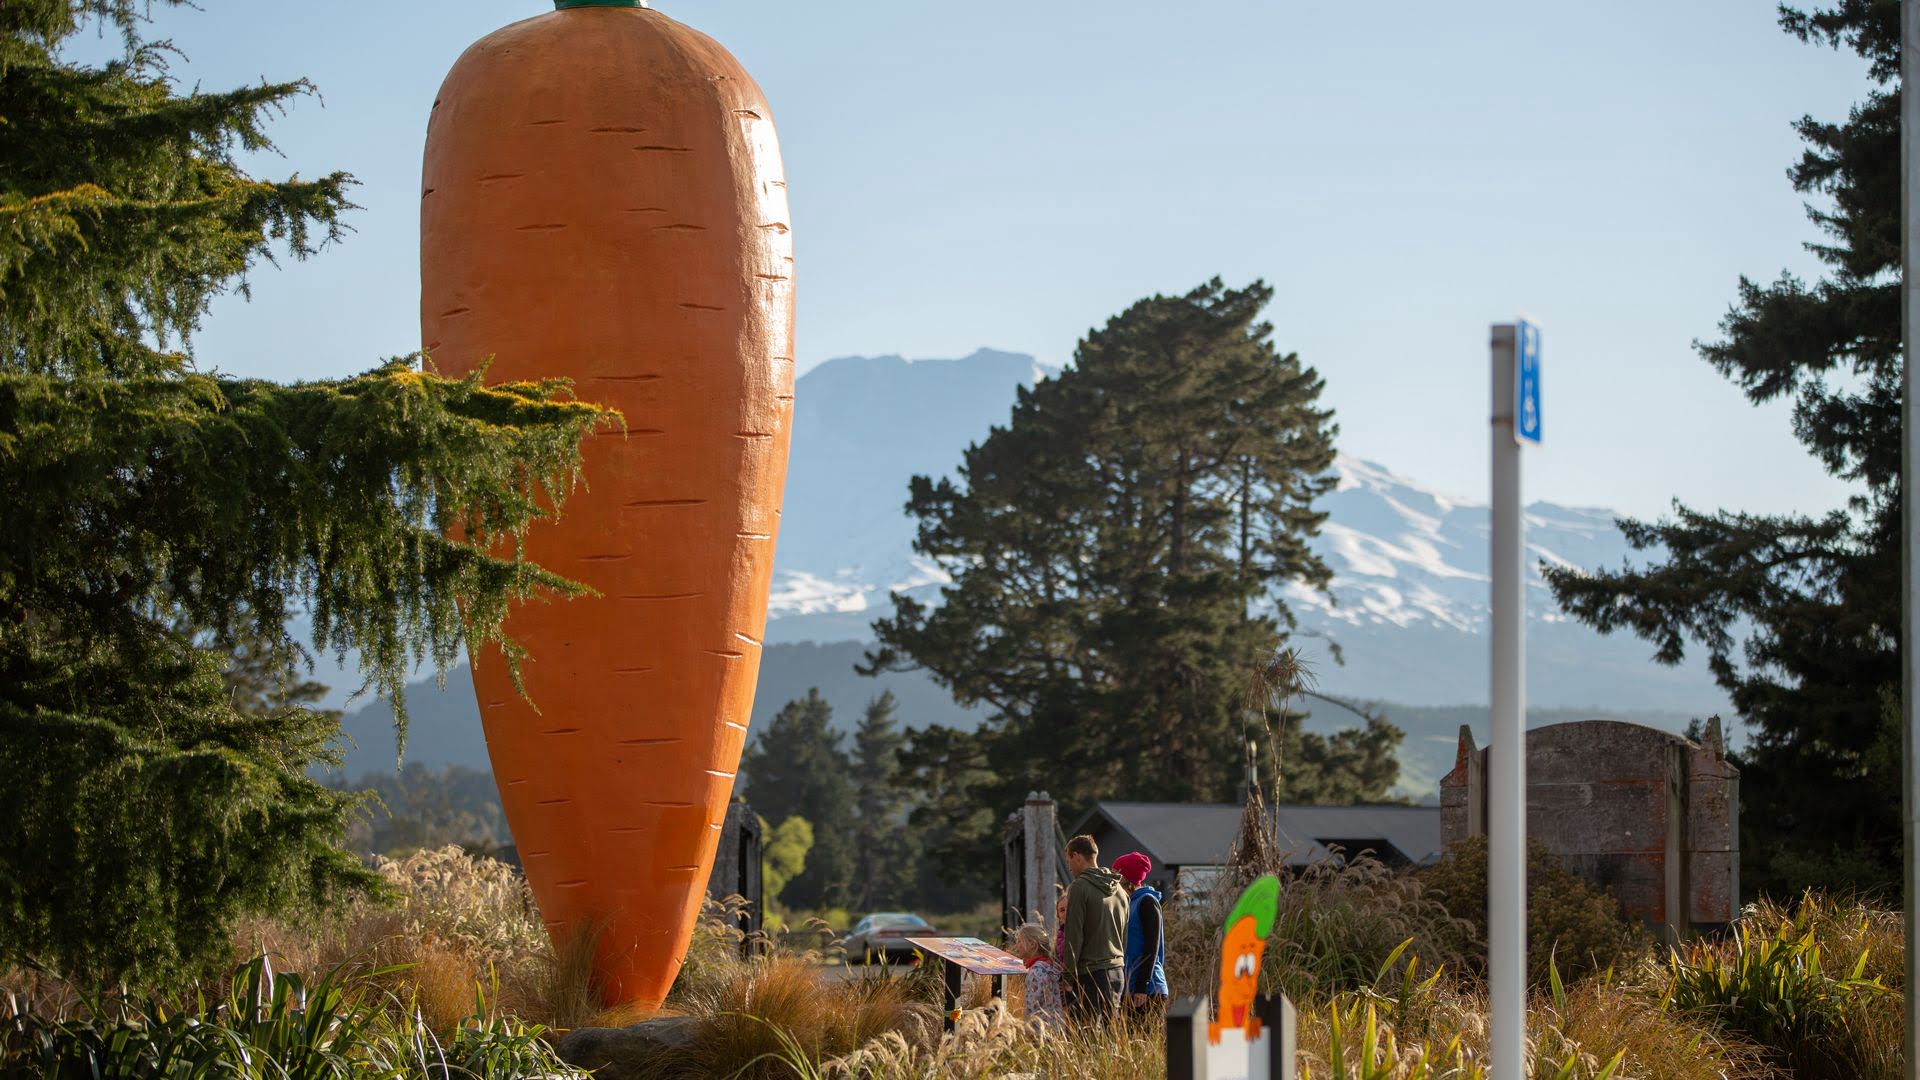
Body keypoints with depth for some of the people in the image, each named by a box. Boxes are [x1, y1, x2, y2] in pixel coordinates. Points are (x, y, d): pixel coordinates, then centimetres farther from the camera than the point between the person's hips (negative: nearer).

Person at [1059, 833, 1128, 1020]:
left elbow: (1074, 936, -11)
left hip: (1090, 972, -7)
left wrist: (1068, 976, -7)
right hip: (1116, 971, 7)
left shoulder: (1079, 887, -9)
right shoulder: (1119, 890, 14)